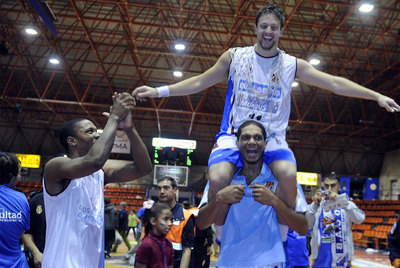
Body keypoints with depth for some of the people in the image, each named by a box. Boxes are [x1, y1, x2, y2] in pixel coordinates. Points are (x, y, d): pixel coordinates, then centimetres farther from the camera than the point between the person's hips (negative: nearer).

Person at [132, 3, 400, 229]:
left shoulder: (293, 65, 4)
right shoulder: (234, 57, 4)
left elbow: (334, 82, 3)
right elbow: (201, 82, 8)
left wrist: (376, 96, -3)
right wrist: (159, 91, 2)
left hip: (273, 137, 1)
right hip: (234, 134, -1)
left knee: (289, 175, -29)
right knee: (218, 178, -28)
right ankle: (205, 231, -1)